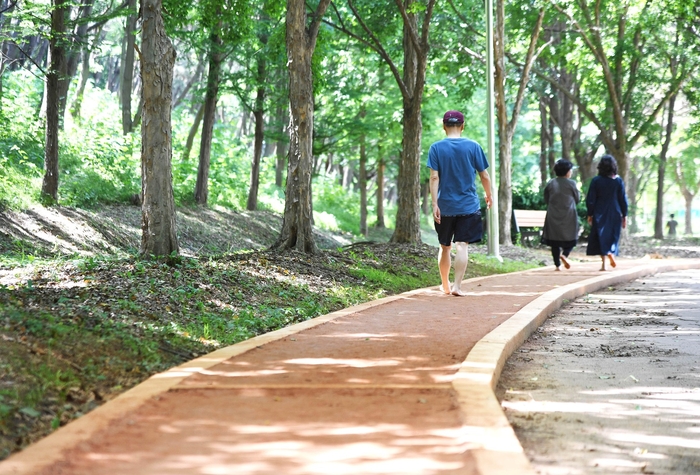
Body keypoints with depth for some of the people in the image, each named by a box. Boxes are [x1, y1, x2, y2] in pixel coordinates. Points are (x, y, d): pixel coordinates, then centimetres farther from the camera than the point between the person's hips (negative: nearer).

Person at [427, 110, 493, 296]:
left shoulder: (436, 148, -4)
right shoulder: (473, 146, -3)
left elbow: (434, 178, -10)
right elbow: (484, 176, 2)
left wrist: (435, 204, -9)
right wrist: (488, 195, 18)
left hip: (445, 206, 1)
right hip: (469, 205, -1)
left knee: (445, 247, 15)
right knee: (462, 245, -3)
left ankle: (445, 285, 26)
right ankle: (457, 286, -14)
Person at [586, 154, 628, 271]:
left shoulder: (596, 181, -6)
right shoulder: (618, 181, -3)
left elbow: (590, 199, -5)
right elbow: (623, 199, -1)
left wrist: (590, 214, 5)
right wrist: (624, 215, 5)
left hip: (600, 213, -1)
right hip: (614, 213, 1)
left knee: (601, 236, 5)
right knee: (613, 235, 14)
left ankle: (604, 263, -4)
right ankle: (611, 252, -15)